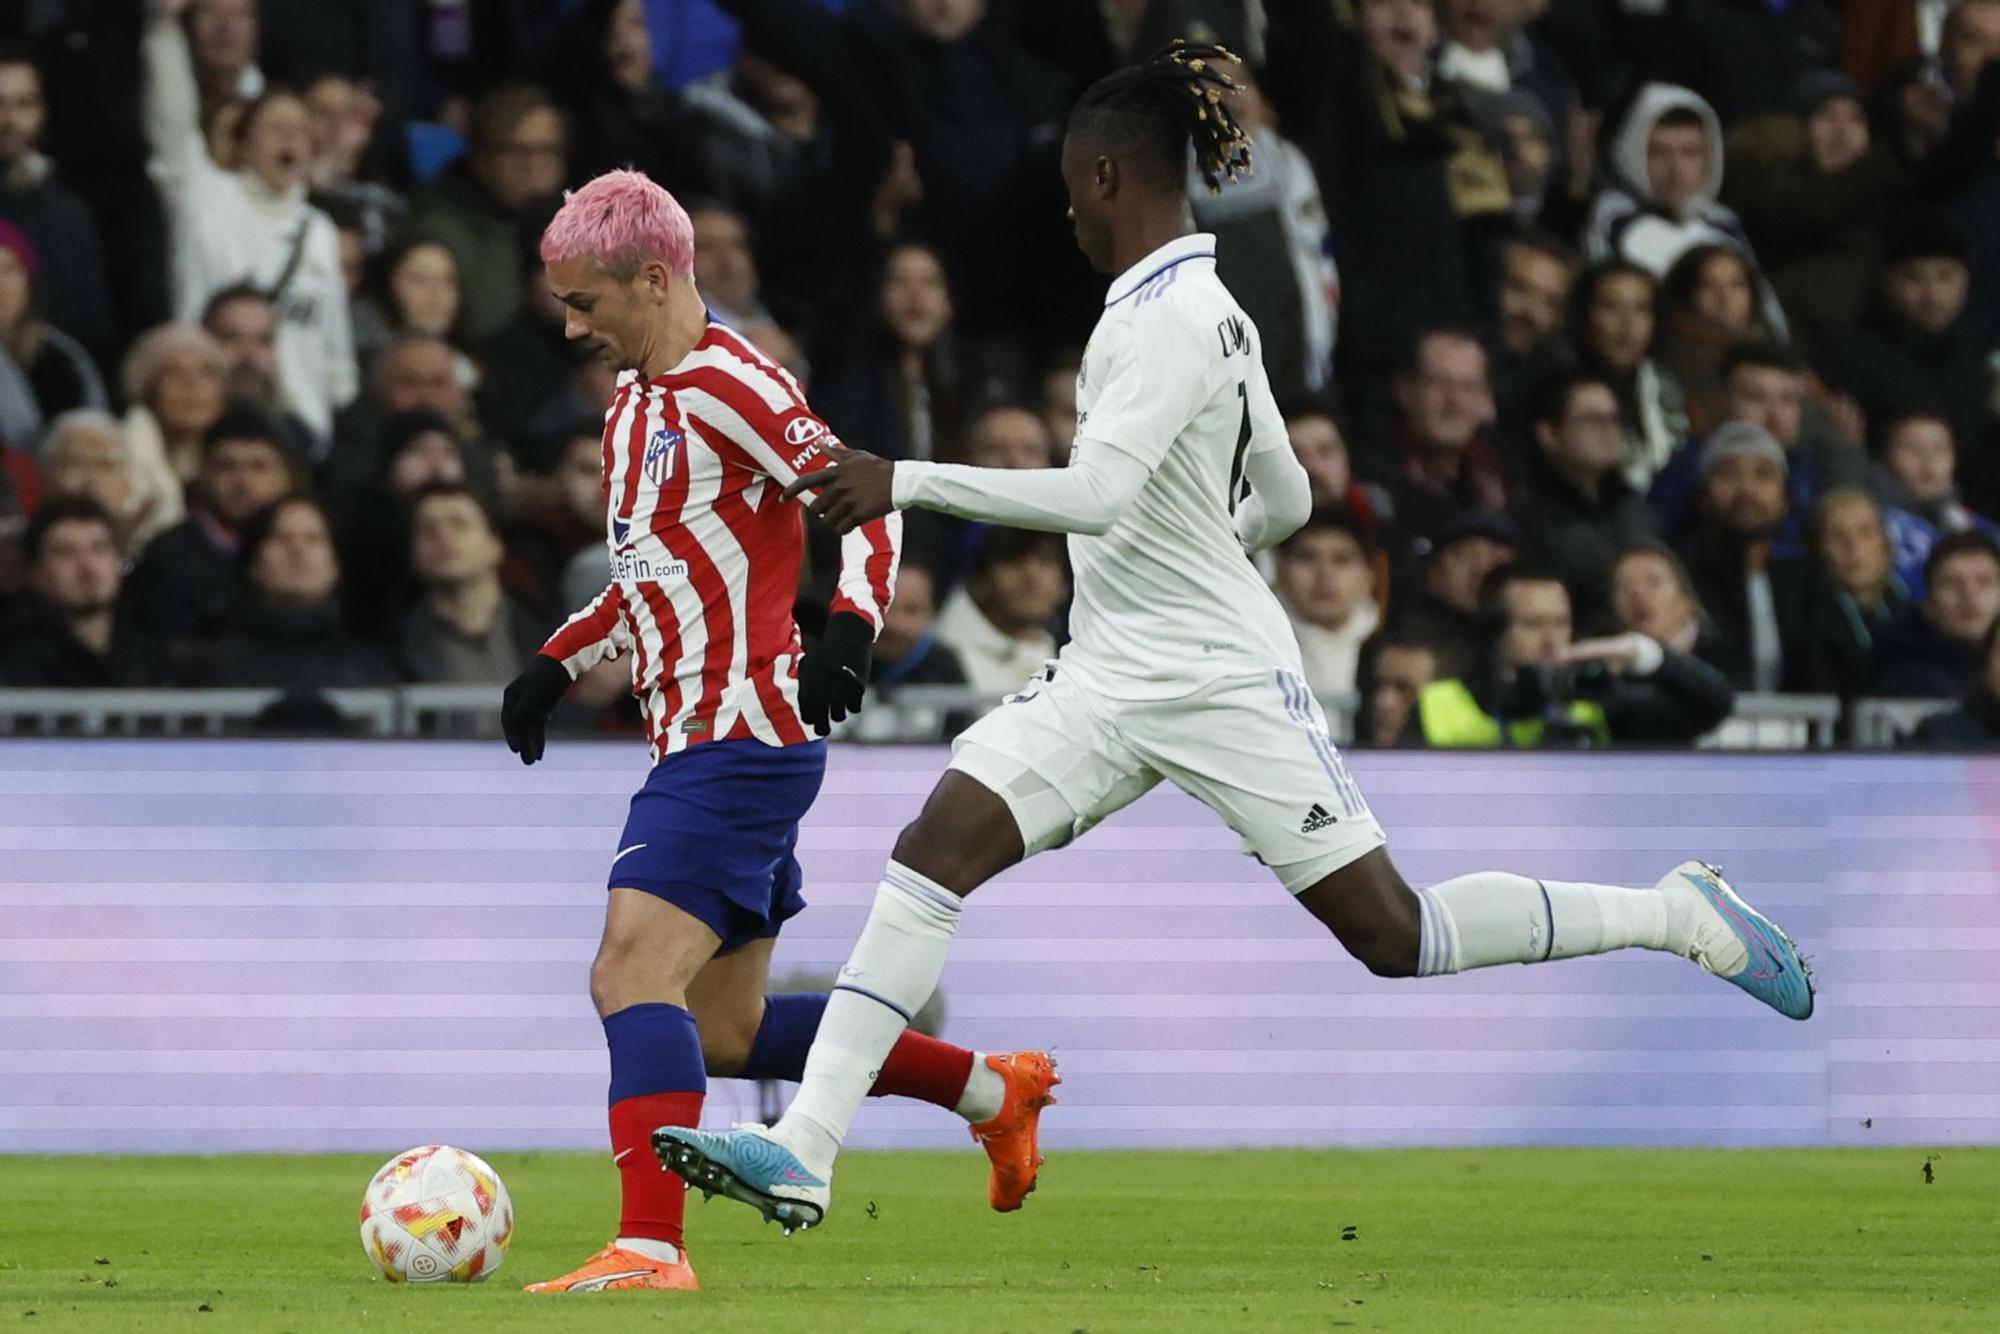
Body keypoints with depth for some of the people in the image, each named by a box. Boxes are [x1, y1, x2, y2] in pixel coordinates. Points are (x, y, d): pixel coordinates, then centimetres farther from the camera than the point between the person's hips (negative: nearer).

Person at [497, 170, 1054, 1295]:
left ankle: (651, 1247, -28)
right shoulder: (637, 401, 19)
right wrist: (560, 662, 23)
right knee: (725, 1031, 12)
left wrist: (850, 623, -31)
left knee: (633, 974, -21)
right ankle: (993, 1090, 24)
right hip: (707, 739, 10)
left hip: (739, 738, -10)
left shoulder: (723, 383, -11)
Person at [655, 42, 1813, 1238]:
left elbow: (1097, 493, -30)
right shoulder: (1210, 307, 11)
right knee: (937, 849, -9)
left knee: (1394, 936, -3)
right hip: (1114, 679, 9)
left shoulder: (1168, 319, -18)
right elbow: (1285, 502, 19)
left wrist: (906, 484, -30)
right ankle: (805, 1150, -15)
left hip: (1220, 679, -9)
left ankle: (1681, 915, 15)